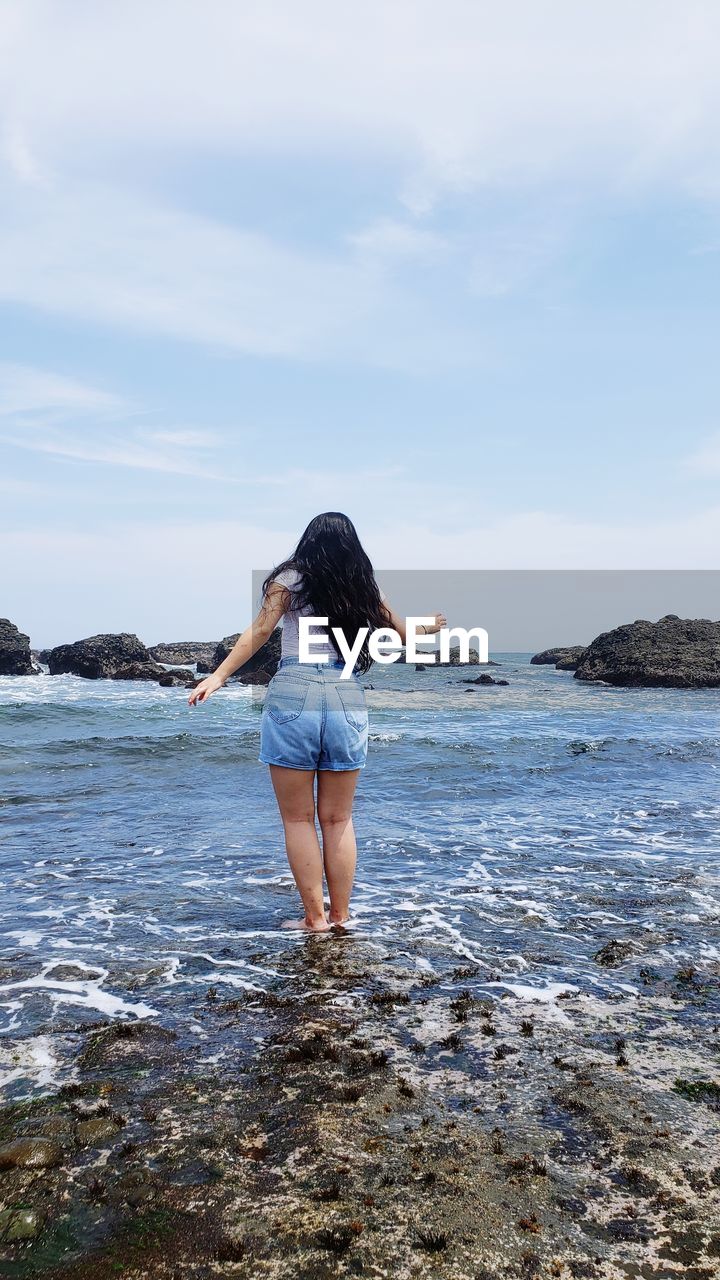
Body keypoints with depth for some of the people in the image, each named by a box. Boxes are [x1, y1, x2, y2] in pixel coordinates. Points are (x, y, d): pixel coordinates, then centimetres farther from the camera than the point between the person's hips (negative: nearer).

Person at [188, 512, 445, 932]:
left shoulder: (290, 579, 6)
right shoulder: (365, 588, 14)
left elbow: (259, 632, -4)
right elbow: (404, 632, 26)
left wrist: (218, 676, -3)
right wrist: (429, 626, 47)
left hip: (293, 697, -3)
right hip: (348, 701, 3)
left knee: (298, 819, 8)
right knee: (338, 819, 14)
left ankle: (315, 917, 11)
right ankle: (340, 916, 21)